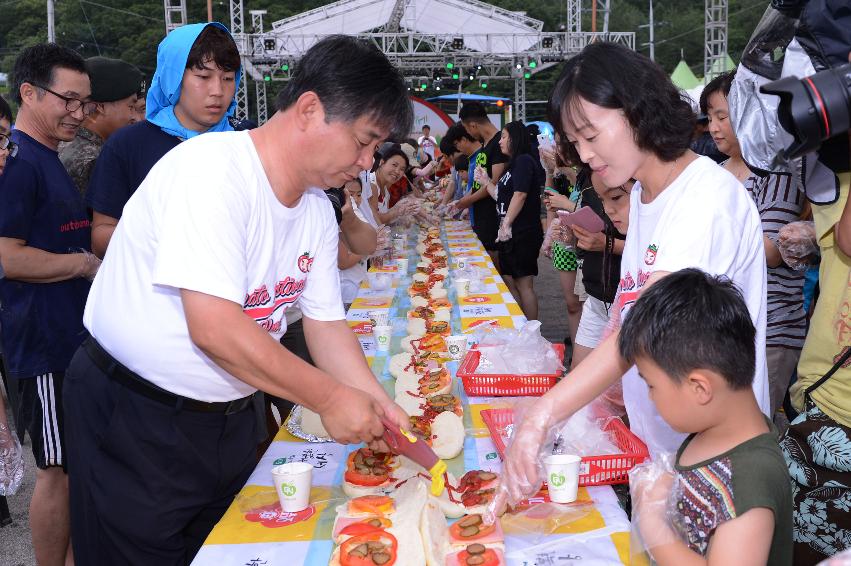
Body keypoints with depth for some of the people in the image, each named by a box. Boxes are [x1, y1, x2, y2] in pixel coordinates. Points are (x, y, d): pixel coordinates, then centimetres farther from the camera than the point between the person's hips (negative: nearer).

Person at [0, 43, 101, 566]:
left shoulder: (49, 161, 17)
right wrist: (86, 263, -15)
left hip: (74, 336, 10)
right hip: (45, 343, -10)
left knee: (76, 464, 18)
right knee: (59, 468, 1)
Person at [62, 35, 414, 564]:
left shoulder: (318, 210, 2)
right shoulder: (212, 168, -25)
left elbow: (325, 324, 7)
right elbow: (215, 328, -30)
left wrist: (382, 408, -7)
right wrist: (330, 399, -23)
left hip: (229, 416, 8)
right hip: (132, 418, -8)